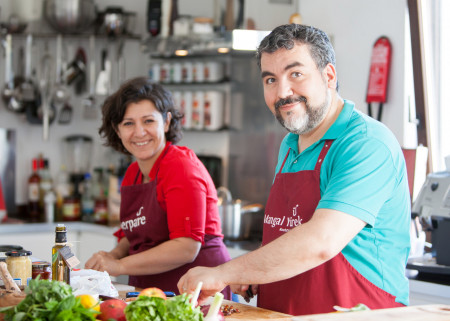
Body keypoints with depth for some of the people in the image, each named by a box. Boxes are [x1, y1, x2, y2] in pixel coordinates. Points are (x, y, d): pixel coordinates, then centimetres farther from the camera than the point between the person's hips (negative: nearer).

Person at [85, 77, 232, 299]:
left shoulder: (182, 167, -11)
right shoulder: (133, 174, 15)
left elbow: (186, 247, -19)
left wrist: (120, 266, -17)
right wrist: (114, 255, 3)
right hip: (150, 293, 8)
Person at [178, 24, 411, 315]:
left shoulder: (367, 143, -12)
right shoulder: (289, 147, 14)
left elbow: (321, 242, -22)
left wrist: (222, 274, -17)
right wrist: (251, 275, 6)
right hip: (276, 314, 7)